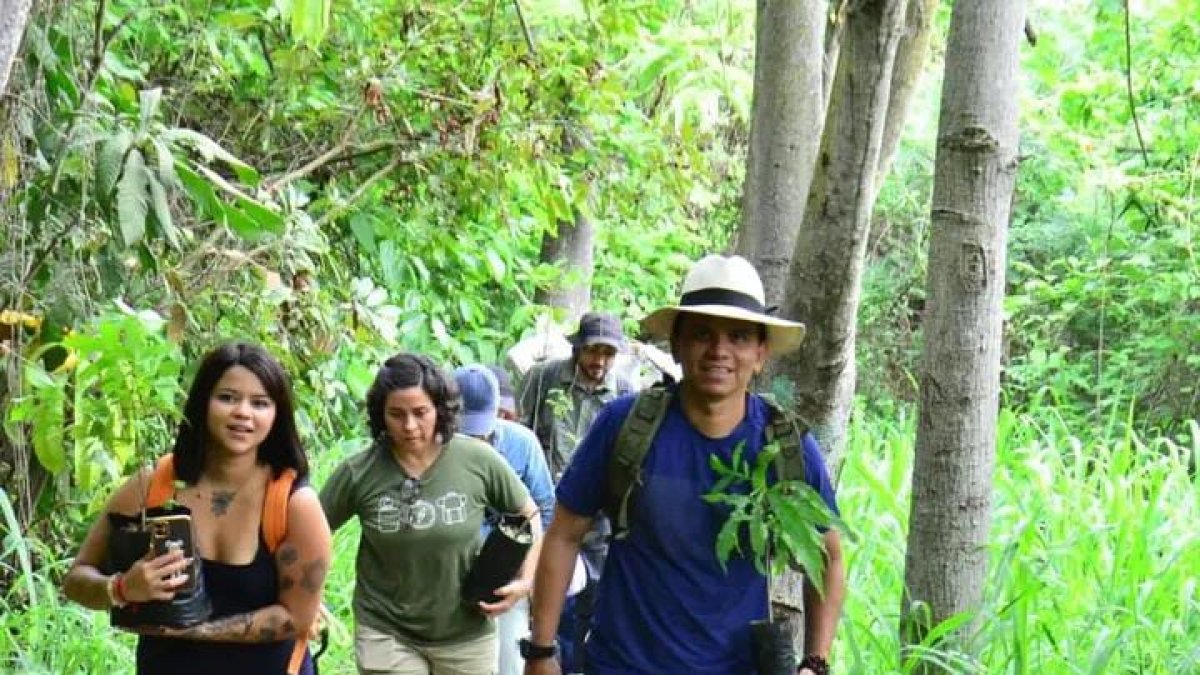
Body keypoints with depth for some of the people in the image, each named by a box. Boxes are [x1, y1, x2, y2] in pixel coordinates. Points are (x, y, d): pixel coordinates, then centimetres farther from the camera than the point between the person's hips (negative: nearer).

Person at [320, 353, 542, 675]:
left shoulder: (478, 461, -11)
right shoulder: (358, 472, -12)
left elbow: (527, 516, 4)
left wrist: (525, 580, -6)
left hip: (466, 632, 1)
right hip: (385, 633, -1)